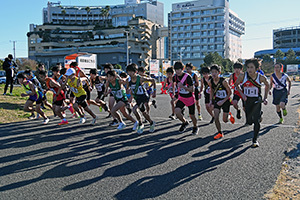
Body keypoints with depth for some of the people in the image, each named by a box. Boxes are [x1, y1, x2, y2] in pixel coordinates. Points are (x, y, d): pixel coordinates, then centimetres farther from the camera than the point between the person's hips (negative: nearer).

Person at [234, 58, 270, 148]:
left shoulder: (261, 77, -15)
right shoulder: (242, 76, -15)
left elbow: (267, 85, 6)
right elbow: (236, 84, 3)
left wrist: (265, 97, 1)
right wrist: (242, 94, -9)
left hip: (257, 100, -1)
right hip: (247, 100, 1)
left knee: (256, 121, -9)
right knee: (249, 122, 5)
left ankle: (255, 140, 12)